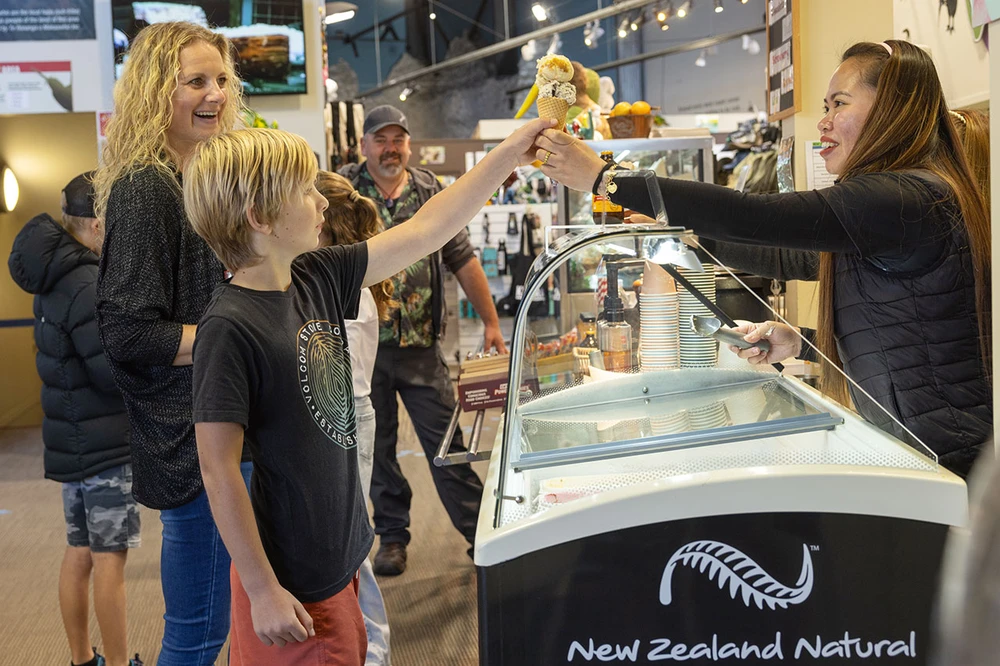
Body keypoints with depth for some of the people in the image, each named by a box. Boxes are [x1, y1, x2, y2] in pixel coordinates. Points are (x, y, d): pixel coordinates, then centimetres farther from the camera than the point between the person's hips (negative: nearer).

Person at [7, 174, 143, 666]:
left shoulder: (59, 276, 8)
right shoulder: (87, 286, -20)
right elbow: (117, 372, -20)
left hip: (71, 437, 9)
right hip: (105, 442, -9)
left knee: (79, 552, 15)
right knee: (110, 556, 0)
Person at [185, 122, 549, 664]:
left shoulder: (318, 278, 0)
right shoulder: (230, 327, -22)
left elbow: (425, 232, 6)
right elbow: (219, 473, -20)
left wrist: (509, 154, 8)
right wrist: (262, 592, -17)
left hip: (339, 555, 8)